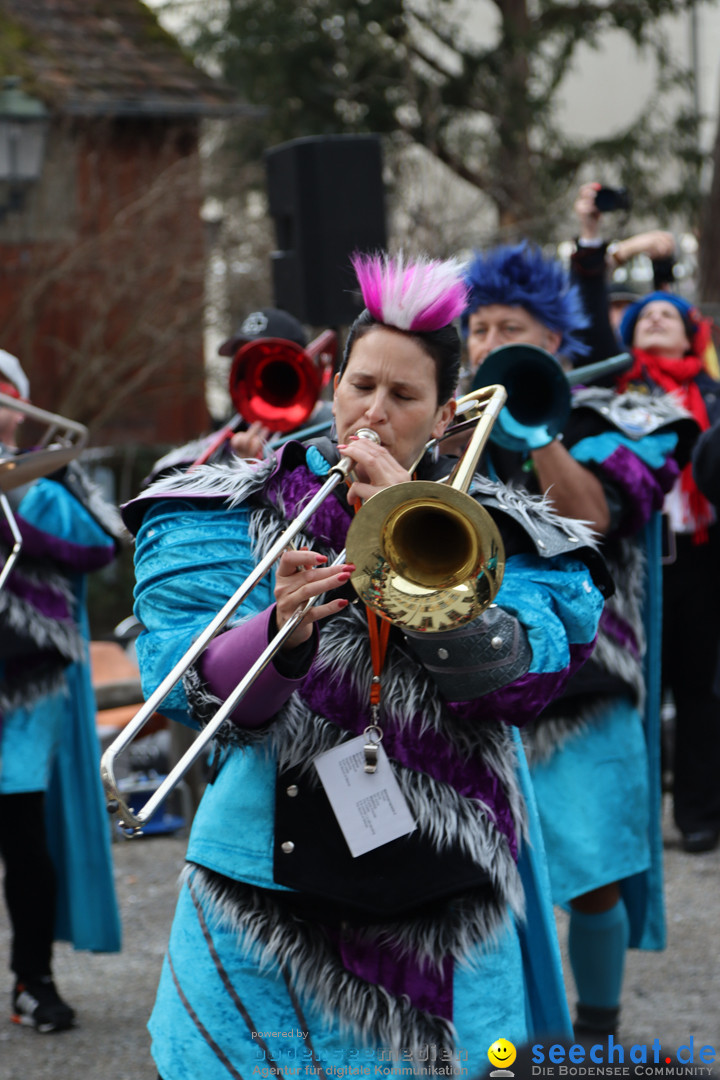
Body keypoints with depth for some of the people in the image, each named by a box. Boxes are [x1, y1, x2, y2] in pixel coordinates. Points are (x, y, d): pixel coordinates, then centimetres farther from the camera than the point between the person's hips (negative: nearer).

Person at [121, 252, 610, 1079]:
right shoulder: (248, 509, 4)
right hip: (271, 880, 0)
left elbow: (513, 680, -12)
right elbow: (203, 698, -6)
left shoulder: (486, 531, 5)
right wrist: (281, 631, -26)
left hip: (438, 887, 1)